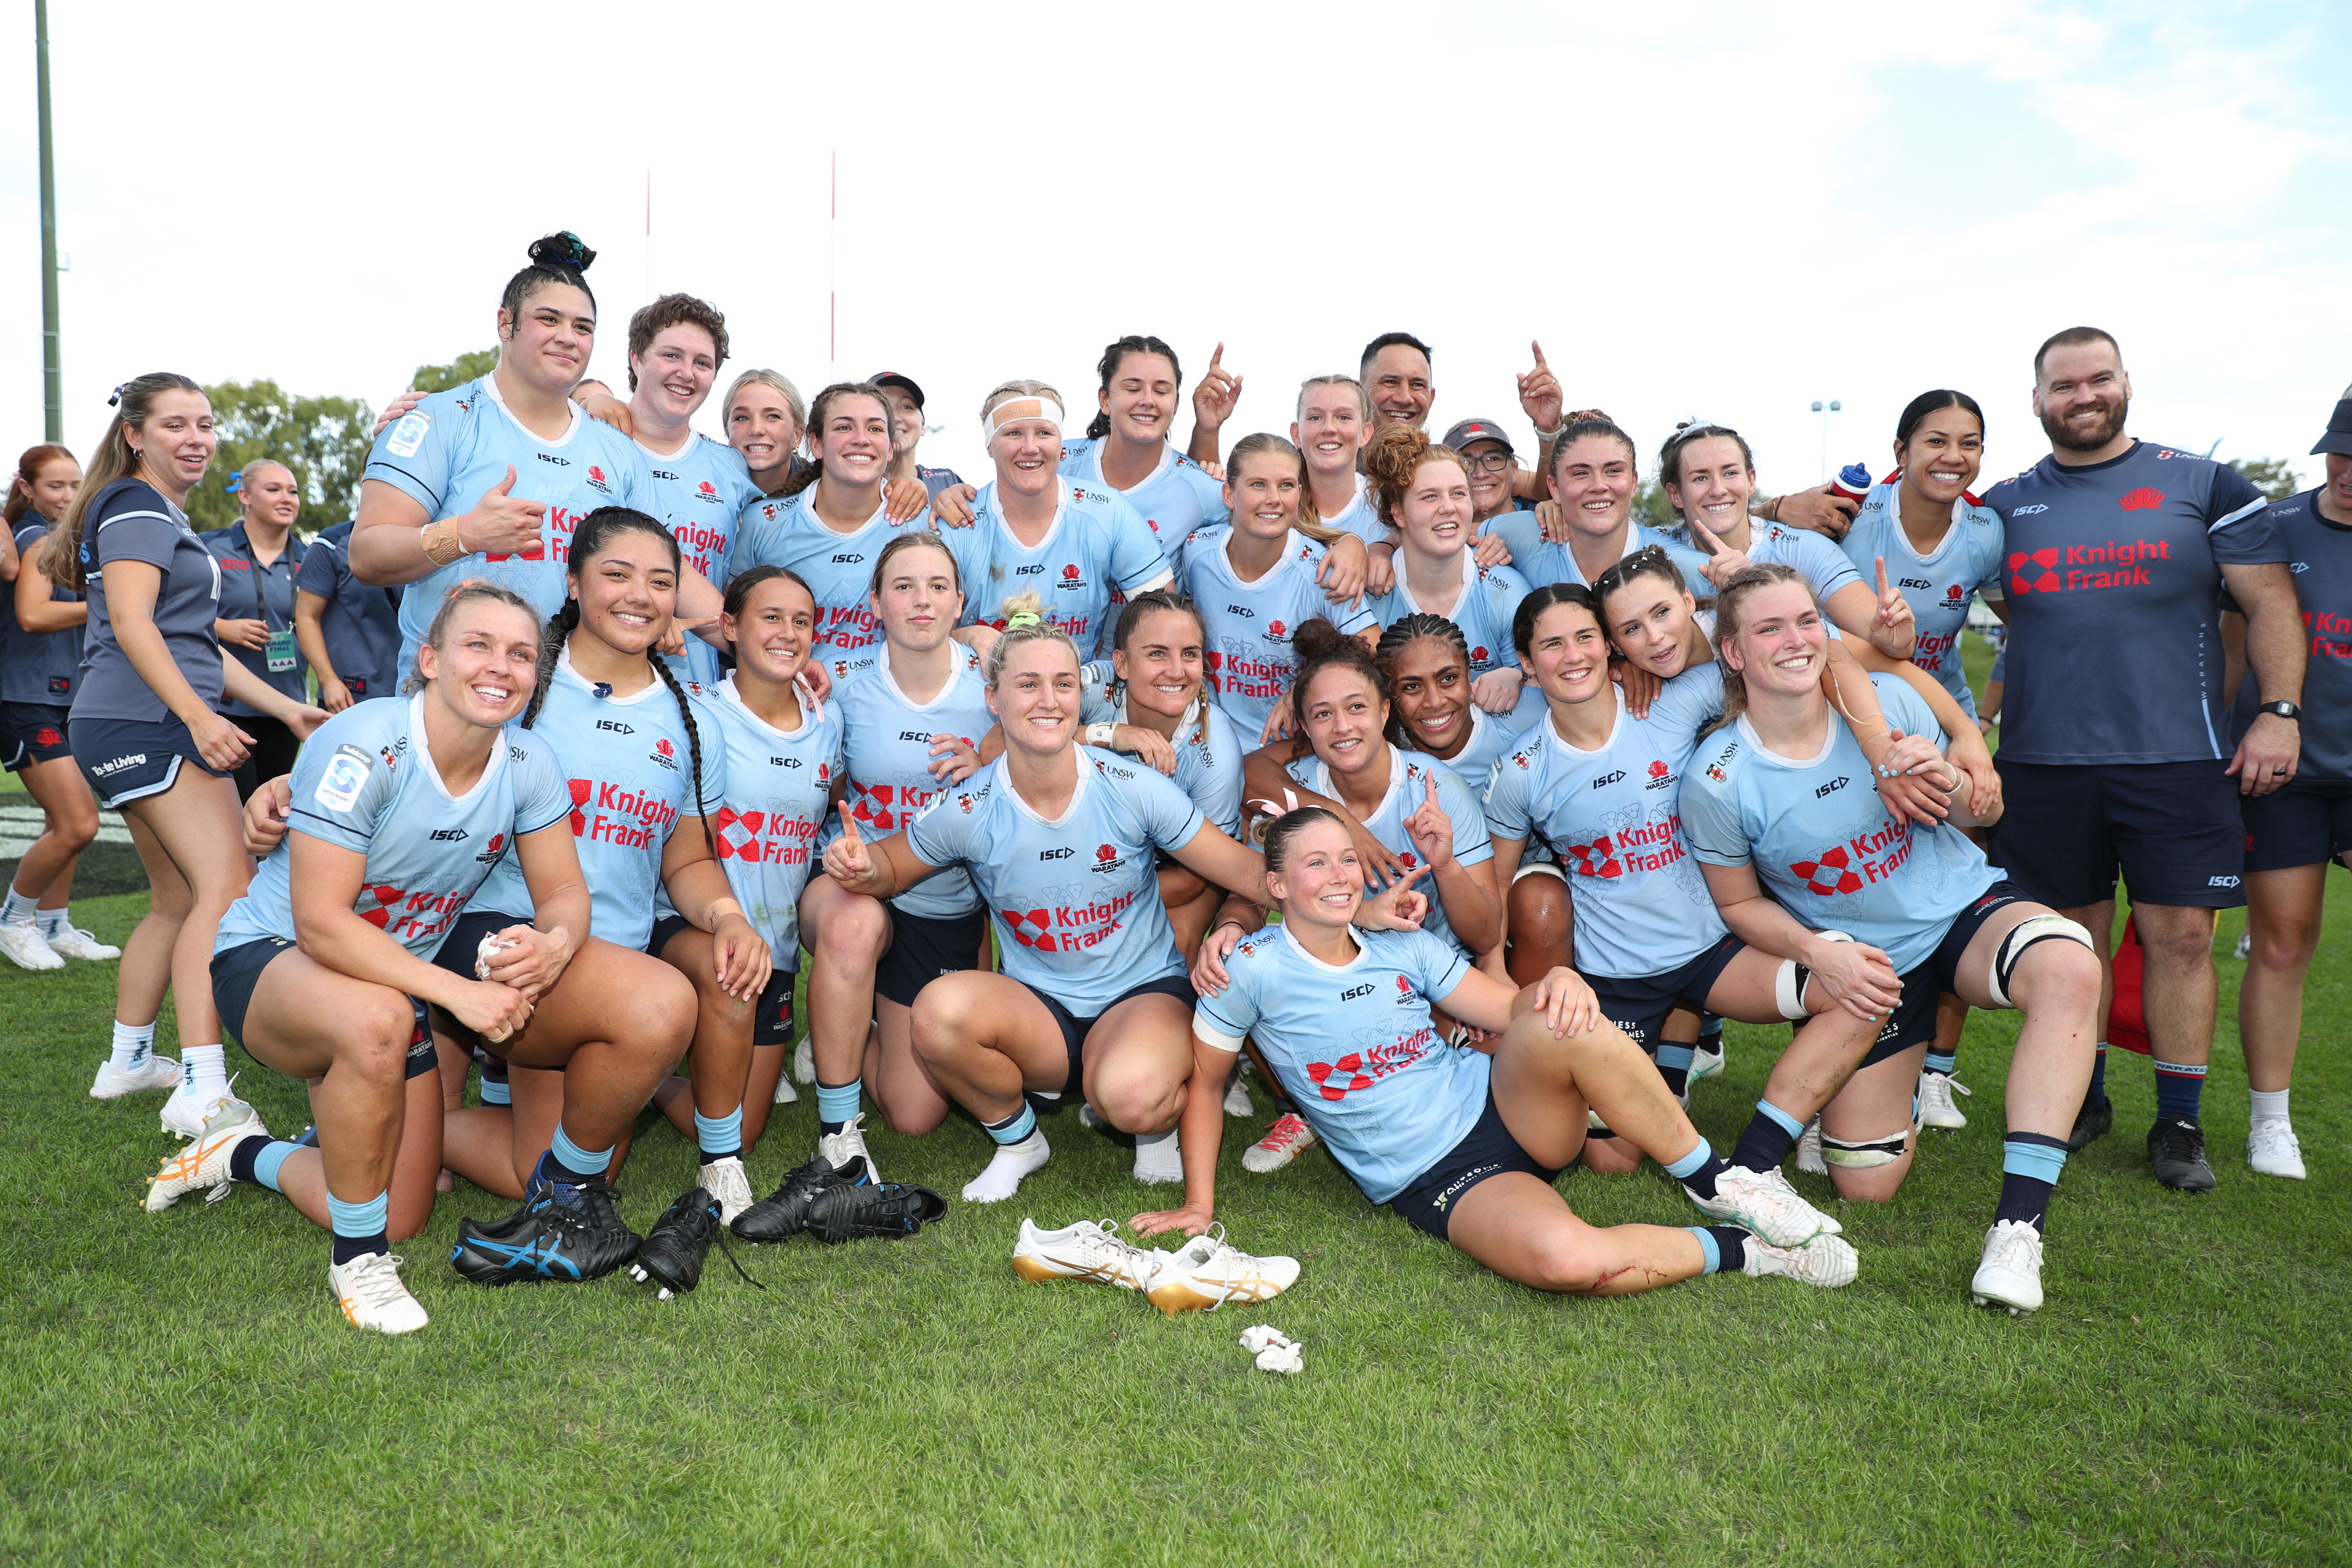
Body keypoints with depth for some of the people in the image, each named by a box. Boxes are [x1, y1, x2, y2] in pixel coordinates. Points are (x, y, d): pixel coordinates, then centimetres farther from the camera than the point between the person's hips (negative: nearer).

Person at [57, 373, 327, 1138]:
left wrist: (287, 709, 22)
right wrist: (200, 717, -25)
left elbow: (195, 645, 27)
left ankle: (129, 1058, 27)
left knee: (178, 900, 16)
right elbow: (131, 622, -17)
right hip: (144, 724, -11)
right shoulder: (137, 507, -5)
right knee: (228, 885, -20)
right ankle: (203, 1090, -29)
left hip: (144, 730, 11)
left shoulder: (168, 518, 26)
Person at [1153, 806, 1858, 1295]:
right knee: (1564, 1256, -37)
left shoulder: (1404, 947, 5)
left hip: (1501, 1106, 4)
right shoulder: (1252, 969, -7)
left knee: (1557, 1022, -32)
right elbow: (1202, 1080, 2)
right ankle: (1736, 1250, -9)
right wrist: (1199, 1206, -3)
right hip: (1437, 1181, -3)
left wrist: (1560, 982, -20)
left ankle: (1720, 1183, -13)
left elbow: (1513, 1010, 4)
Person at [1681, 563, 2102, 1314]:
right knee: (1865, 1185, 1)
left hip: (1963, 906, 1)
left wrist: (1949, 781, -22)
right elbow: (1740, 904, -3)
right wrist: (1819, 952, -20)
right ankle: (1900, 1074, 37)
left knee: (2068, 967, -36)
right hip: (1857, 960, -1)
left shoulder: (1887, 701, -12)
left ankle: (2019, 1224, -30)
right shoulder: (1718, 779, -18)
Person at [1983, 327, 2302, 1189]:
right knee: (2074, 934, 9)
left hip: (2177, 758, -1)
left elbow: (2270, 602, 4)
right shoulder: (2006, 505, 10)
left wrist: (2277, 711, -6)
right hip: (2044, 762, 2)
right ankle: (2082, 1097, 25)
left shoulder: (2202, 484, 5)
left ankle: (2179, 1121, 13)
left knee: (2181, 935, 0)